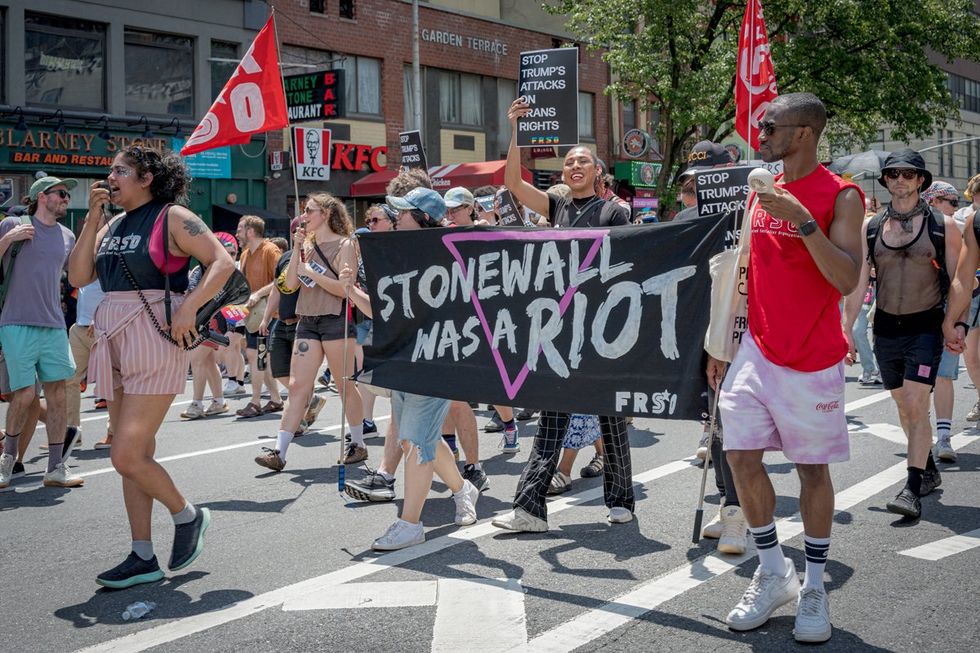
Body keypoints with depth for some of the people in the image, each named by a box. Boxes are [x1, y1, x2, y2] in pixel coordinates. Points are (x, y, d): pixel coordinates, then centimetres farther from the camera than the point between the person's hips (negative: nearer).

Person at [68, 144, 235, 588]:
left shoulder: (172, 217, -5)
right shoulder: (113, 226, 15)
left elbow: (223, 262, -12)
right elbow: (79, 276, 6)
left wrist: (188, 308, -20)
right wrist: (92, 219, 3)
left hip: (153, 340, -7)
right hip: (113, 339, 8)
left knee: (128, 456, -10)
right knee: (135, 455, 9)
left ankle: (187, 516, 15)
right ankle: (143, 559, 16)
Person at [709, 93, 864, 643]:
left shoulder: (841, 197, -9)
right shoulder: (760, 192, 9)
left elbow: (847, 280, -20)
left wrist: (805, 222, -28)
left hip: (813, 359, -5)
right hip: (758, 350, 5)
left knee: (812, 469, 4)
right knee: (742, 456, 0)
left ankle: (814, 587, 18)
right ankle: (773, 574, 16)